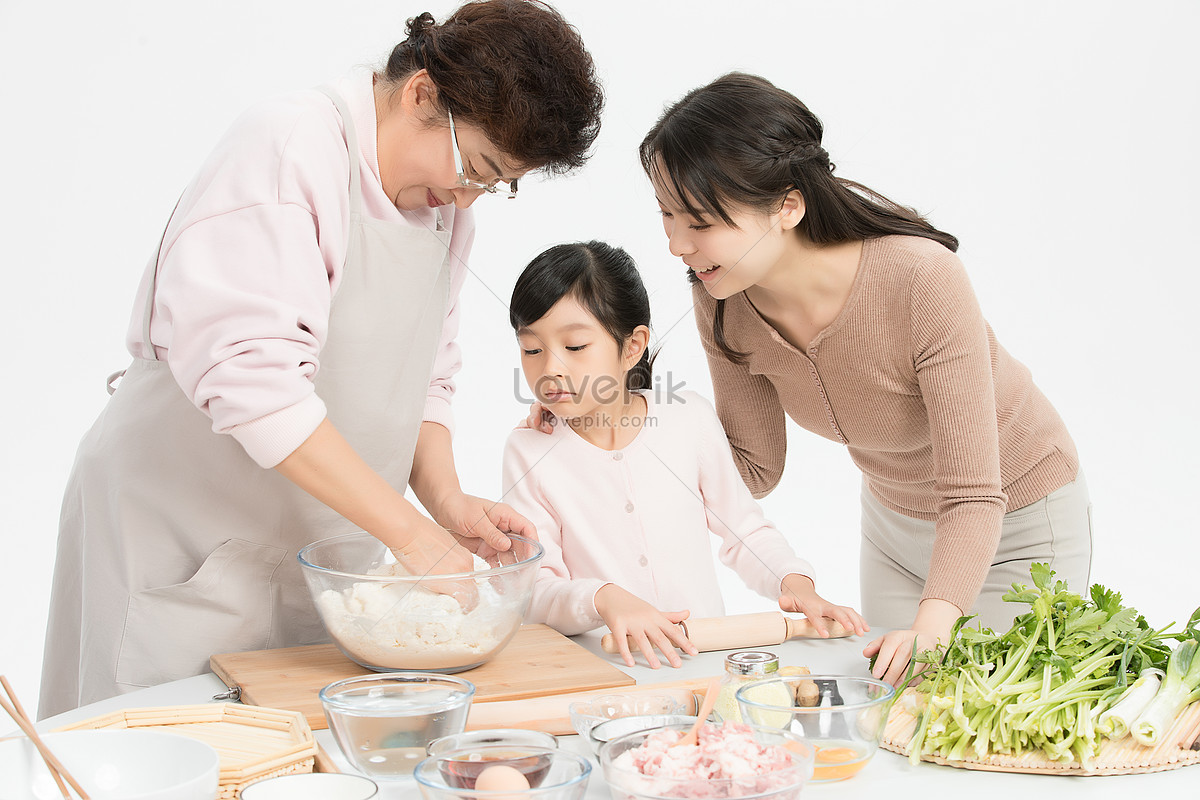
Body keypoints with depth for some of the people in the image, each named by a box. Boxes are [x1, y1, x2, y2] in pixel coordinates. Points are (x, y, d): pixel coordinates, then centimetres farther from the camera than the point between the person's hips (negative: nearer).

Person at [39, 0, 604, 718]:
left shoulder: (449, 206, 7)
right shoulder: (288, 148, -19)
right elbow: (246, 370, -29)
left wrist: (447, 501, -6)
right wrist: (410, 529, -26)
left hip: (318, 544, 7)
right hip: (185, 535, -7)